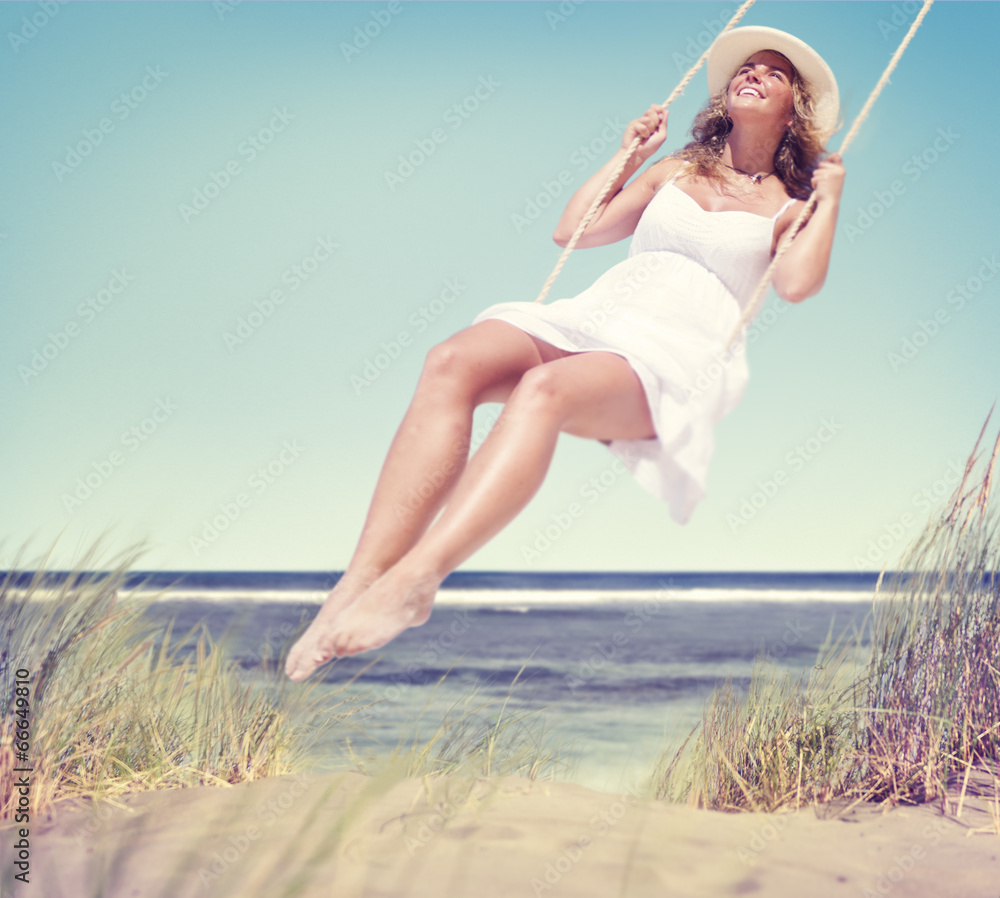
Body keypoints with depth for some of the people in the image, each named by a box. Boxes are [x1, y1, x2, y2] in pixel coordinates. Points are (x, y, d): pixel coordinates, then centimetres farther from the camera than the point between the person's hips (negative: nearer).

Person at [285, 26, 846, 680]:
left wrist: (830, 197, 8)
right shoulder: (676, 171, 30)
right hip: (595, 314, 4)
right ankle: (361, 580, -42)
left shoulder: (789, 205, 19)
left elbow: (797, 284, -4)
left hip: (680, 351, -4)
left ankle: (414, 580, -51)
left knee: (546, 388, -39)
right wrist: (628, 155, 31)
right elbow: (573, 229, 25)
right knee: (452, 362, -29)